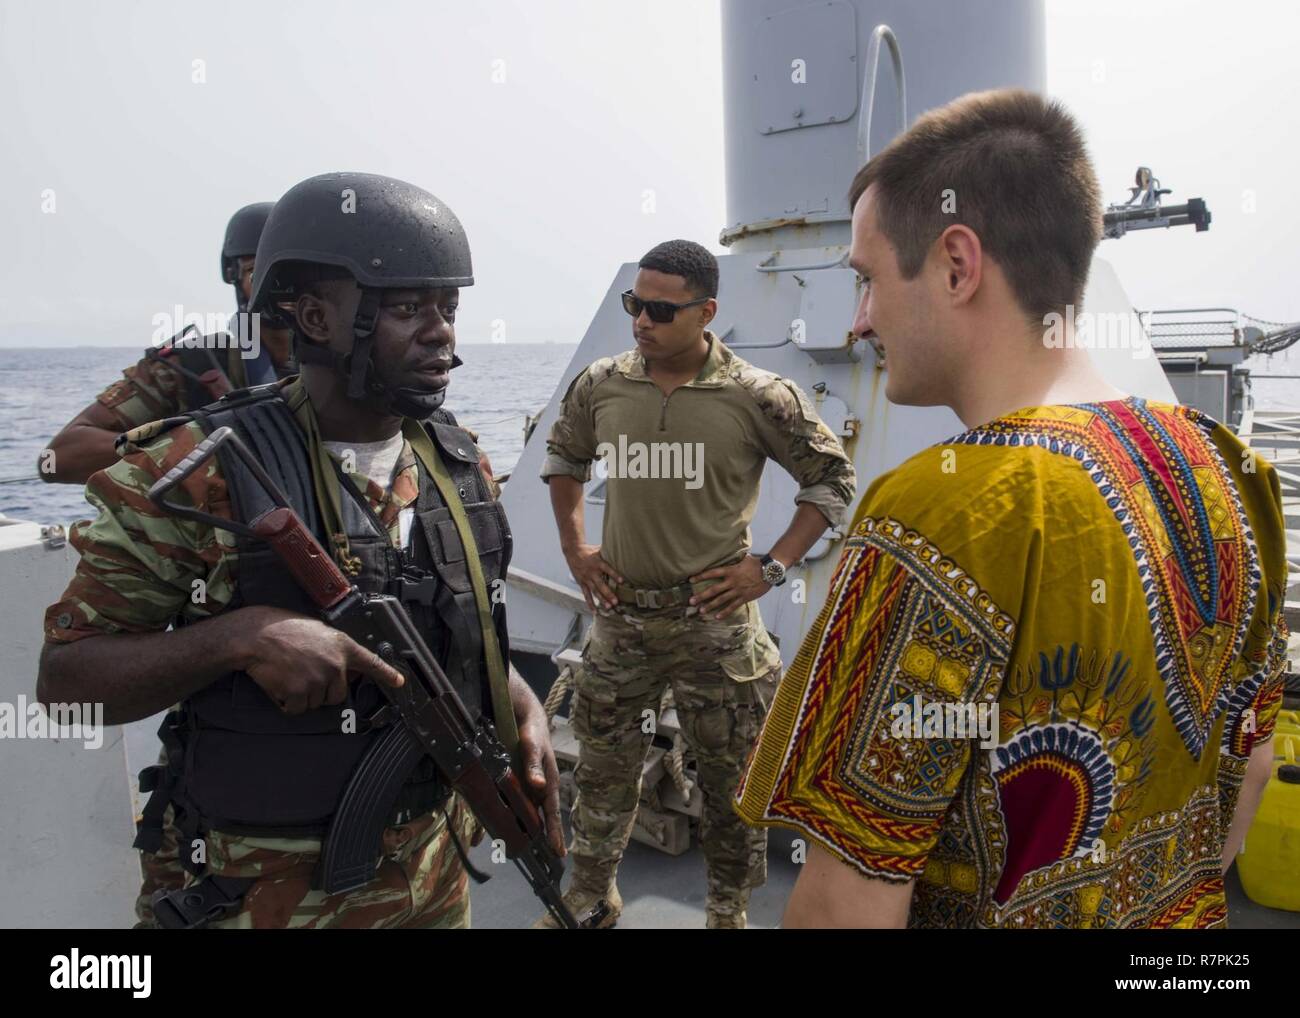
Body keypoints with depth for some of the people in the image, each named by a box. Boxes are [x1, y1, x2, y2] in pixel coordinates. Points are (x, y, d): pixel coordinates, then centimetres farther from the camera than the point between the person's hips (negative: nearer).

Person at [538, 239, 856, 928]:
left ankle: (728, 909, 33)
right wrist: (573, 547, 10)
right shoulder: (600, 386, -1)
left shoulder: (757, 397, -12)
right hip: (619, 614, 3)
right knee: (603, 766, 17)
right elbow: (562, 457, 19)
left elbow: (832, 478, -1)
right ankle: (590, 895, 39)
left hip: (714, 620, -3)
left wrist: (771, 567, -8)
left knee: (729, 777, 11)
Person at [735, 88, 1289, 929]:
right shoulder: (1229, 470, -6)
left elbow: (850, 901, -26)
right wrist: (1176, 895, 19)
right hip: (1185, 911, 6)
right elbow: (1250, 763, 6)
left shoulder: (941, 520, -30)